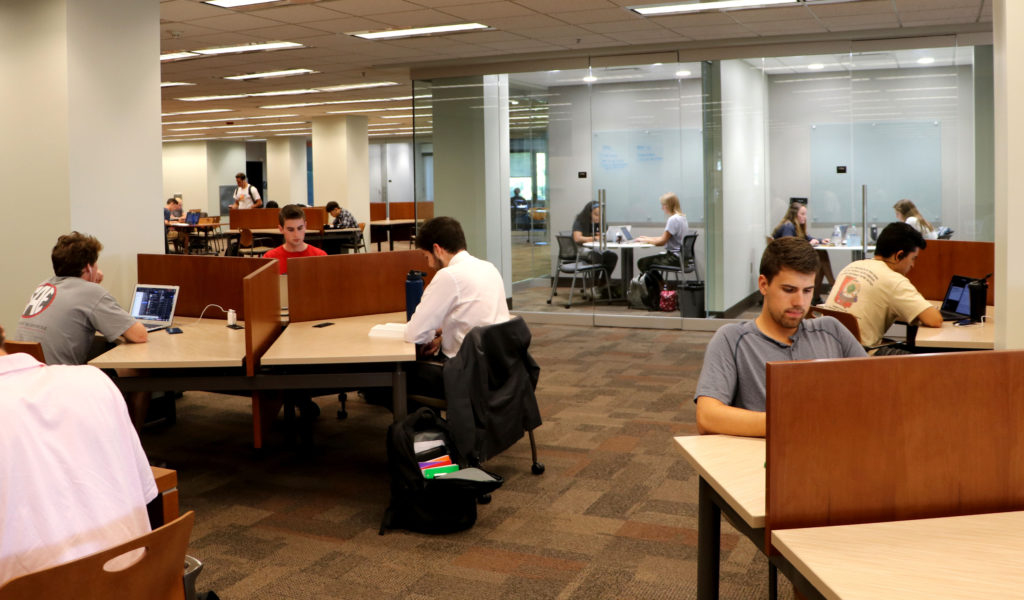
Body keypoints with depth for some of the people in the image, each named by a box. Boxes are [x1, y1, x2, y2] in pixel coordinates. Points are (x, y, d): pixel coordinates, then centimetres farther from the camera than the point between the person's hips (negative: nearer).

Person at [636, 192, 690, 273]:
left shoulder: (673, 219, -18)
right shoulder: (681, 217, 13)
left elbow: (662, 241, -17)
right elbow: (665, 238, 17)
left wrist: (645, 240, -3)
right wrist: (648, 238, 14)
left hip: (675, 258, -10)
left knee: (642, 263, -6)